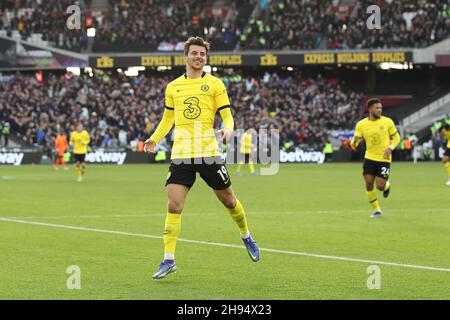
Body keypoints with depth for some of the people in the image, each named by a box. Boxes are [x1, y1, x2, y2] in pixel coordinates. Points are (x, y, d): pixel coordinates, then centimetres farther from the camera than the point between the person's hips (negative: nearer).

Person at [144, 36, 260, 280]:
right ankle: (168, 260, -5)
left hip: (208, 153, -2)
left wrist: (227, 129, -20)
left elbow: (227, 115, 3)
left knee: (228, 199, 9)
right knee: (173, 206, -8)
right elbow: (168, 118, 23)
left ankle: (246, 237, 37)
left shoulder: (215, 84, 4)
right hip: (180, 154, 2)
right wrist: (154, 138, 7)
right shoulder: (173, 87, 13)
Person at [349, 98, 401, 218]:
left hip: (384, 159, -2)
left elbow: (396, 137, 5)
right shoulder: (361, 124, -3)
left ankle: (387, 184, 32)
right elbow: (354, 142, -3)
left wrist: (390, 148, -13)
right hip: (370, 157, 2)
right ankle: (376, 210, 12)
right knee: (369, 184, -5)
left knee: (380, 186, -7)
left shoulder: (388, 122, -6)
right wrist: (354, 142, -28)